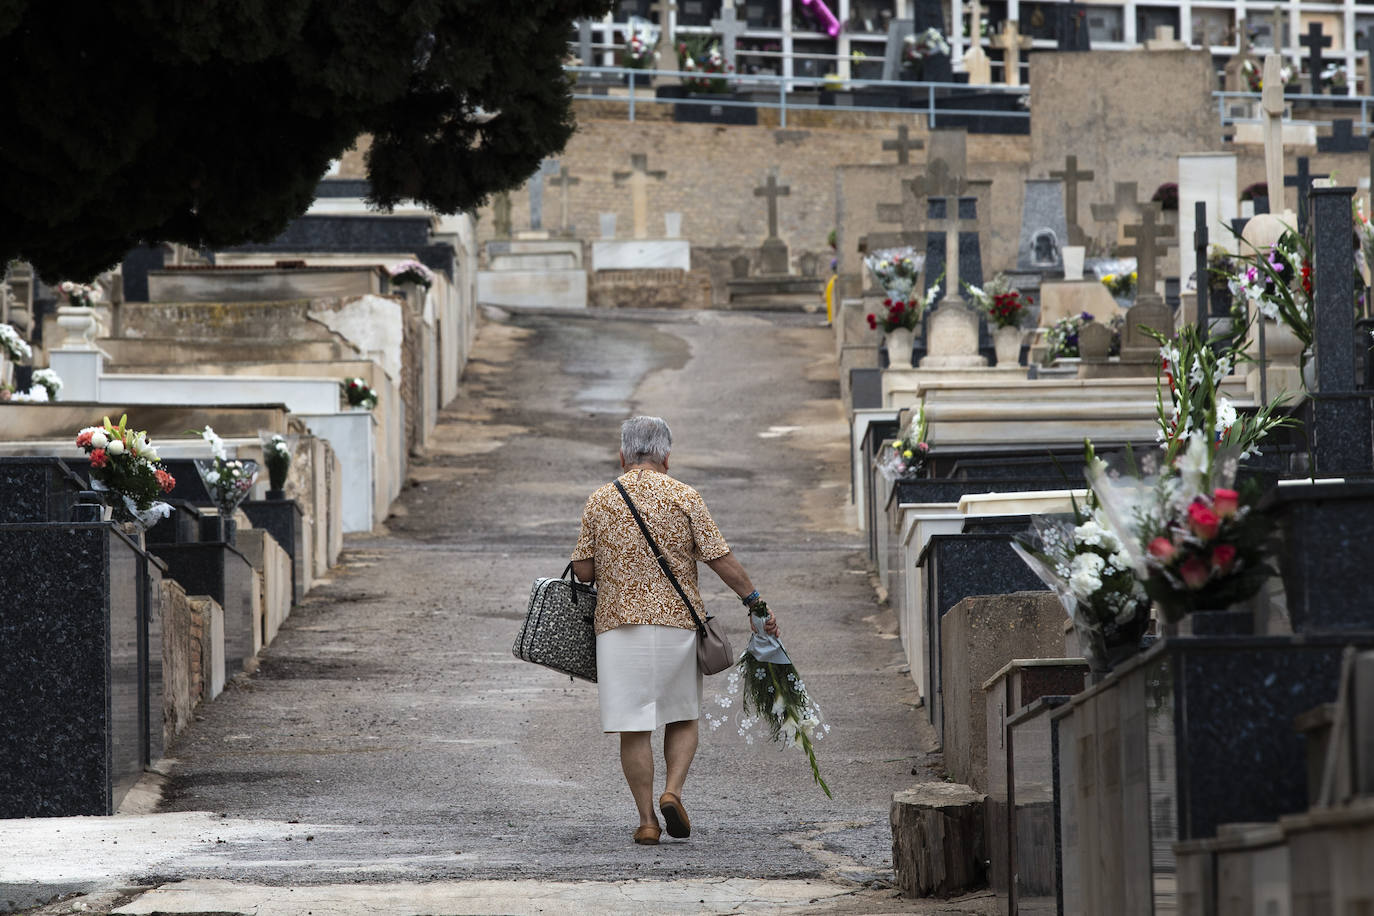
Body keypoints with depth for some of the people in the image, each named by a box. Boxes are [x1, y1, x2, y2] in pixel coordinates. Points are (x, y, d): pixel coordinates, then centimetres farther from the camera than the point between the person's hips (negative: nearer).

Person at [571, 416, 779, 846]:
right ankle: (673, 791, -6)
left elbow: (583, 570, 2)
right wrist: (755, 602, 2)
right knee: (682, 718, 14)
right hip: (676, 622, -1)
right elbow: (721, 560, -5)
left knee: (634, 727, 4)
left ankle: (647, 819, 2)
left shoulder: (600, 501, 2)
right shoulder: (684, 498, -2)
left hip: (618, 625, 1)